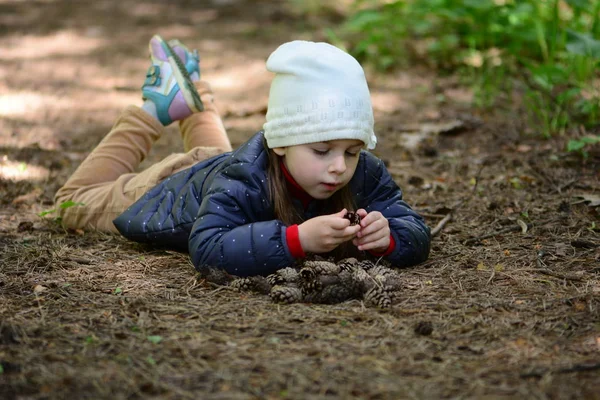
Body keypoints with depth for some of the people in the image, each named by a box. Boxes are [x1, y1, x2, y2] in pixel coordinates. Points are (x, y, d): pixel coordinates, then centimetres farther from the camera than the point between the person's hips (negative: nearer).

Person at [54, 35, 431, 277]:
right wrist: (297, 238, -74)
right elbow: (207, 249, -63)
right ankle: (157, 108, 33)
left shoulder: (365, 175, -38)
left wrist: (386, 236, -59)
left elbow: (417, 236, -35)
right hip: (172, 187, -4)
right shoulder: (243, 181, -52)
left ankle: (195, 100, 60)